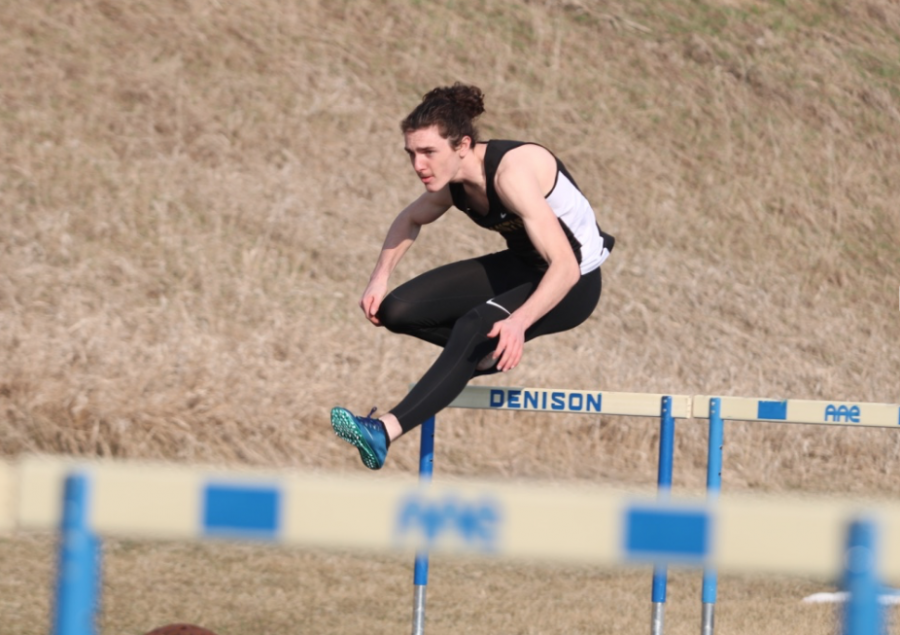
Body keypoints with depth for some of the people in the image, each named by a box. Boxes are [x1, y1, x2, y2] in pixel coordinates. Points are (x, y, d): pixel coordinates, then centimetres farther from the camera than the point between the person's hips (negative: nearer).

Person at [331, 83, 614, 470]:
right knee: (397, 311, -5)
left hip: (573, 283, -8)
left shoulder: (511, 173, -31)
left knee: (474, 326, -34)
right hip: (522, 266, 8)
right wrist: (380, 277, 2)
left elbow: (566, 268, -37)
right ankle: (495, 353, 13)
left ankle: (386, 431, -40)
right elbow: (410, 220, 17)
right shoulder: (452, 182, -8)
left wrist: (518, 322, -51)